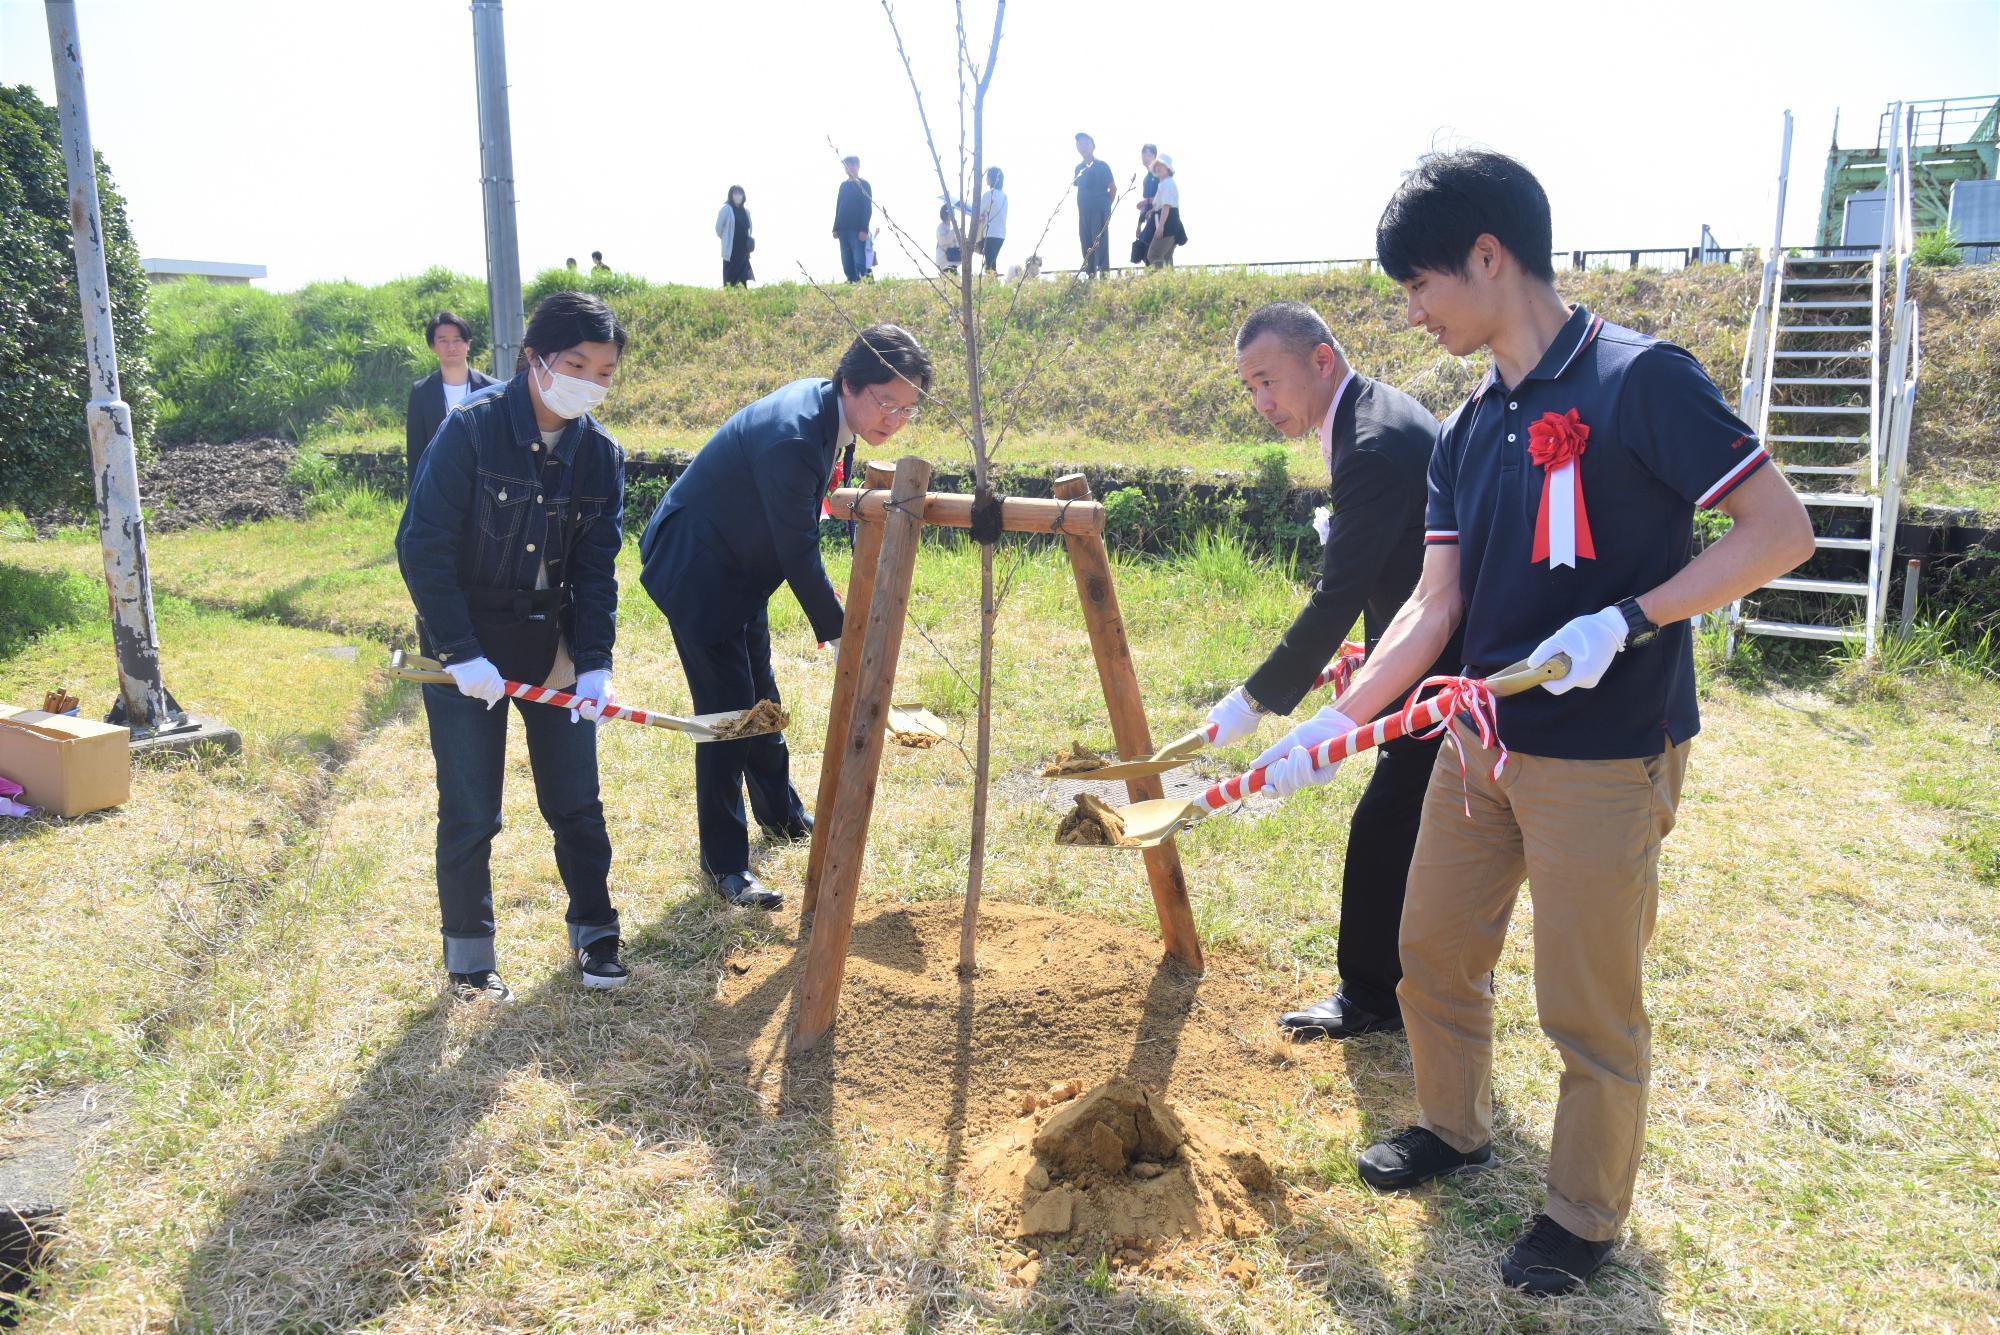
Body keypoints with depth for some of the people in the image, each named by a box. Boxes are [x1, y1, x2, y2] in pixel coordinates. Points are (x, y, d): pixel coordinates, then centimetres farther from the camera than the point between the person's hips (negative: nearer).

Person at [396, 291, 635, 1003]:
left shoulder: (600, 454, -2)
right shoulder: (471, 430, -16)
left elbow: (597, 569, 0)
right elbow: (422, 547, -16)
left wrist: (595, 664, -11)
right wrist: (462, 655, -18)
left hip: (554, 647, 4)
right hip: (468, 652, -4)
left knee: (577, 803, 10)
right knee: (470, 817, 5)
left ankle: (593, 932, 29)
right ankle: (468, 956, 24)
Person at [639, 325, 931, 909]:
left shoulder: (820, 403, -5)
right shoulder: (792, 436, -33)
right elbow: (798, 555, -28)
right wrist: (840, 634, -20)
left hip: (741, 568, 10)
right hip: (694, 570, -10)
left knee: (760, 695, 22)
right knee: (727, 709, -8)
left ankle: (781, 812, 42)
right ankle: (724, 863, 4)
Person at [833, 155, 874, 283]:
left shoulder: (864, 185, 0)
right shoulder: (843, 185, 17)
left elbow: (868, 209, -6)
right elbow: (838, 207, 19)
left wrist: (864, 229, -16)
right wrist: (836, 228, 11)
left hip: (857, 230, -6)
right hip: (843, 230, 6)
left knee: (859, 261, -14)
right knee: (847, 263, 3)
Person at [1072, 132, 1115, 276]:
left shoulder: (1102, 166, -4)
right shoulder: (1079, 168, 12)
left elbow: (1113, 188, -2)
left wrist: (1105, 205, -1)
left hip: (1099, 211, -6)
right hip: (1083, 211, 6)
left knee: (1099, 242, -11)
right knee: (1086, 244, 7)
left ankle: (1104, 273, -11)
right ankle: (1089, 275, 13)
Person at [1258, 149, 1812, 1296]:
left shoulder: (1640, 380, -14)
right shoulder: (1466, 434, 7)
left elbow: (1781, 531, -14)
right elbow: (1435, 607, 7)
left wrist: (1625, 621, -23)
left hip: (1607, 759, -7)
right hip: (1480, 739, 7)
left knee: (1590, 1007, 7)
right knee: (1433, 951, 18)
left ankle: (1587, 1217, 30)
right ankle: (1456, 1128, 43)